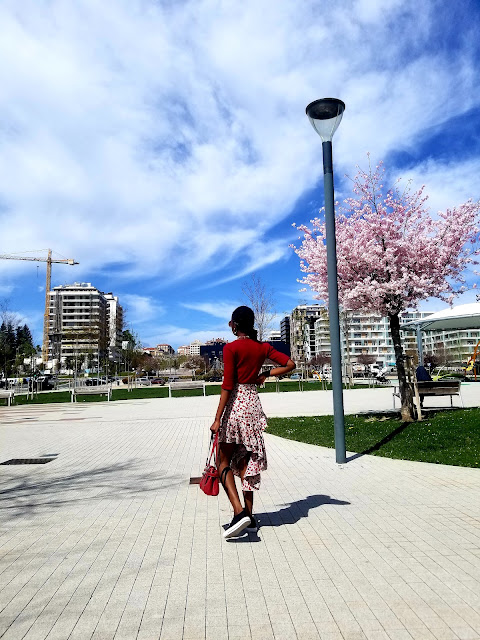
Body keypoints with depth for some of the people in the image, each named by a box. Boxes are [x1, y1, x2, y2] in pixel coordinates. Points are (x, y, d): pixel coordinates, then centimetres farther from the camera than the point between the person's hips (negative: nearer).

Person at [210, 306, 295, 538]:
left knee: (224, 462, 6)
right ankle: (249, 516, 21)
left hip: (235, 404, -6)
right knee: (246, 461, 16)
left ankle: (239, 512, -8)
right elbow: (290, 364, 7)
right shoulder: (263, 347, 5)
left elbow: (227, 385, -16)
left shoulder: (231, 348, -11)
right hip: (253, 403, 6)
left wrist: (217, 419, -13)